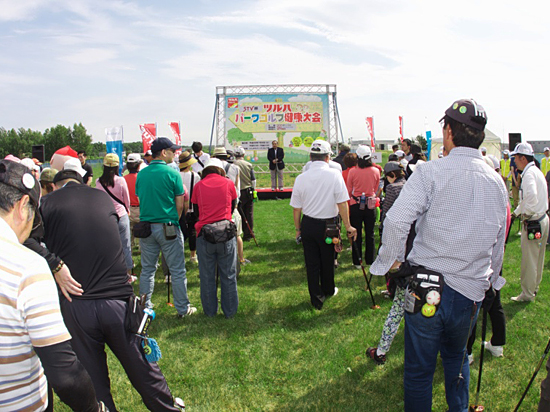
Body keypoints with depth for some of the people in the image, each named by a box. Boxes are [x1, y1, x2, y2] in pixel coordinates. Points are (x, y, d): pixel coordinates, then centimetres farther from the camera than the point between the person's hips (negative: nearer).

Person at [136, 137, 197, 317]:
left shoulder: (141, 174, 5)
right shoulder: (172, 173, -9)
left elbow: (140, 199, 12)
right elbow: (179, 204, -6)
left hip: (146, 226, 5)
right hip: (168, 228, -5)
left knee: (147, 269, 15)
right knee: (177, 271, 5)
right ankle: (183, 308, 14)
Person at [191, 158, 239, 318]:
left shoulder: (198, 186, 5)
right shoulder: (229, 184, 3)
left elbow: (196, 210, 15)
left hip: (204, 234, 1)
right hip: (226, 235, -1)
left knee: (207, 277, 12)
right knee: (228, 276, 10)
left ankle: (210, 311, 23)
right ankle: (230, 311, 19)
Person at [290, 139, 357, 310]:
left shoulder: (301, 178, -6)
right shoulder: (334, 174, -14)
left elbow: (296, 208, 1)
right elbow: (342, 203, -13)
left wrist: (298, 228, 13)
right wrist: (348, 226, -3)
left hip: (308, 224, 2)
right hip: (328, 225, -1)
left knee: (311, 262, 12)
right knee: (327, 260, 18)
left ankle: (316, 297, 21)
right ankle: (328, 290, 40)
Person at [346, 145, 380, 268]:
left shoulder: (353, 172, -12)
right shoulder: (376, 171, -5)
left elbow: (348, 191, -1)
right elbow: (376, 189, 9)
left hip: (355, 205, -2)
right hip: (371, 205, 2)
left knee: (357, 234, 7)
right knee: (370, 234, 13)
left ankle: (357, 262, 14)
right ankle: (370, 260, 22)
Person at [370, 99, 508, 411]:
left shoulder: (432, 172, -13)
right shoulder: (497, 182, 5)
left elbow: (396, 219, -24)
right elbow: (499, 242, 12)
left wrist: (392, 259, -9)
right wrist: (490, 278, 27)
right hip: (471, 291, 6)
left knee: (419, 369, 10)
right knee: (457, 357, 28)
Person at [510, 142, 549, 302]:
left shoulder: (529, 173, -19)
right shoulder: (537, 171, 12)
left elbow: (532, 198, -34)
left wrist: (525, 213, -19)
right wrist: (517, 212, 21)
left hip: (533, 222, -10)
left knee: (529, 259, 1)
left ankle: (527, 293, 11)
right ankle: (534, 287, 35)